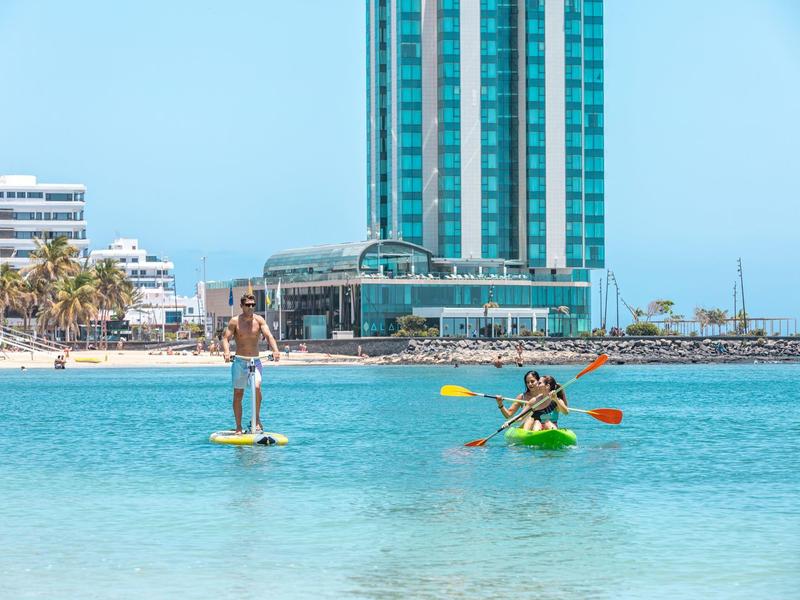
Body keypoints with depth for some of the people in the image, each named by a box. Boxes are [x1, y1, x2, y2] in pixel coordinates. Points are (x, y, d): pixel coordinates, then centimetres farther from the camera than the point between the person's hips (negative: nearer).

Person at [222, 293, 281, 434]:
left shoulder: (259, 320, 0)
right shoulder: (235, 321, -3)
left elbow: (269, 336, -10)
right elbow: (226, 338, -8)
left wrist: (275, 350, -29)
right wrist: (226, 352, -29)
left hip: (255, 360, 0)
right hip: (239, 361, 0)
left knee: (257, 387, -22)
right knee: (238, 394, 2)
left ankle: (257, 418, -2)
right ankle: (238, 427, 11)